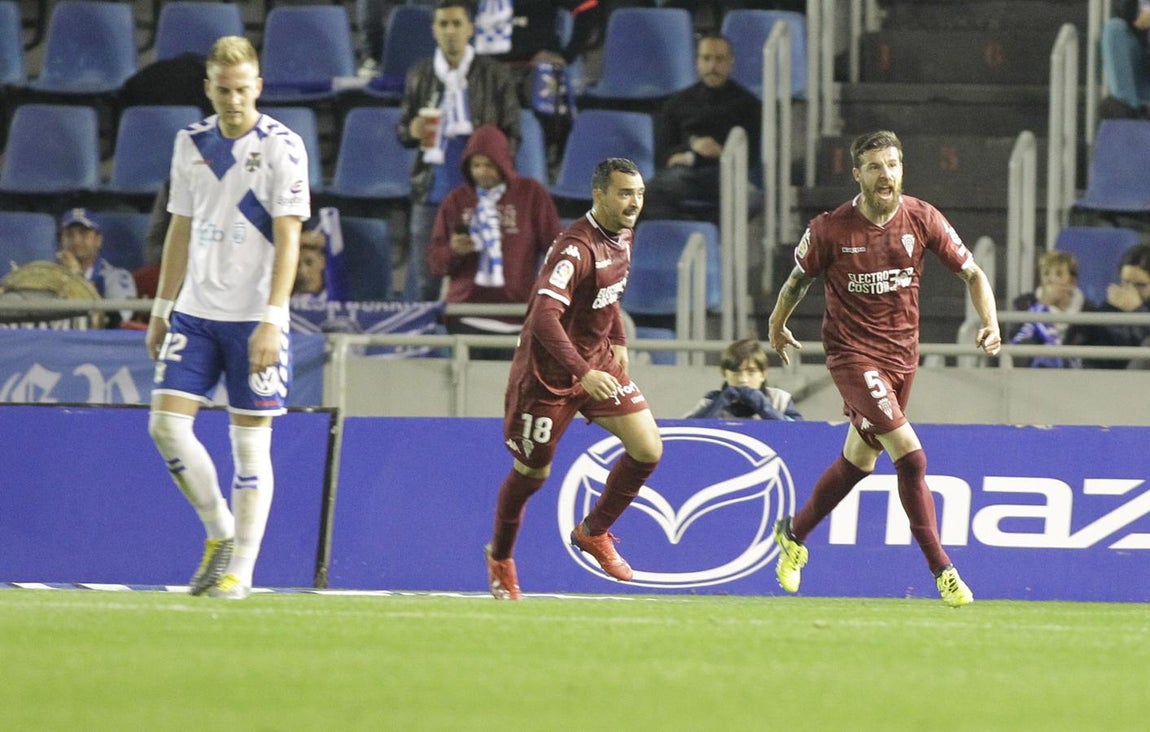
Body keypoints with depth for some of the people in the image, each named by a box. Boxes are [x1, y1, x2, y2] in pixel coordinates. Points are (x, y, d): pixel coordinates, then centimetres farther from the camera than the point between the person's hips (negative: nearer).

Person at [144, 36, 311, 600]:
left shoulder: (281, 147, -7)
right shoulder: (191, 144, 8)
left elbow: (288, 239, -11)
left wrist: (272, 319, -19)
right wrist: (162, 310, 15)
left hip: (253, 318, -5)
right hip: (195, 313, 5)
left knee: (250, 442, -2)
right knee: (167, 424, -4)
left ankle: (240, 570, 4)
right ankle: (220, 532, 14)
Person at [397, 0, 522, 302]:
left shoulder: (494, 75, 3)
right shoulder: (419, 76, 9)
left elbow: (511, 135, 6)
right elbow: (402, 132, 15)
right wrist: (412, 131, -8)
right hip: (431, 191, 2)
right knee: (422, 279, -1)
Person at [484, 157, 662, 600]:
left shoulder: (622, 236, 1)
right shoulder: (576, 248, -27)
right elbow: (544, 317, -36)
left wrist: (618, 340, 16)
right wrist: (584, 374, -42)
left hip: (597, 360, 7)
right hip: (549, 369, -7)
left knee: (648, 450, -6)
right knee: (533, 472, 7)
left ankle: (593, 532, 16)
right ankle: (500, 558, 33)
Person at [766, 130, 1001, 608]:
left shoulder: (922, 219, -6)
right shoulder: (829, 229, -12)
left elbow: (971, 273, 0)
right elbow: (798, 279, 6)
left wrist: (990, 323, -16)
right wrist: (777, 326, 18)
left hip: (902, 351, 5)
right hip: (851, 350, -5)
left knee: (859, 460, 17)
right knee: (910, 454, -18)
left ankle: (793, 535, 41)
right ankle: (942, 570, -14)